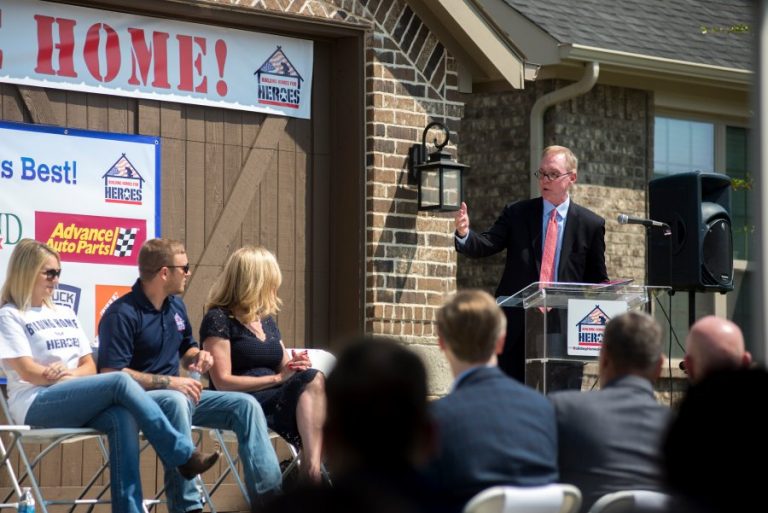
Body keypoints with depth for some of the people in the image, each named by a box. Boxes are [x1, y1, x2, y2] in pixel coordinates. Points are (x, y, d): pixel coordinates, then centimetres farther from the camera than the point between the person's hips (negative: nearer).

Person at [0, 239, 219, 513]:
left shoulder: (65, 314, 22)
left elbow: (89, 366, 15)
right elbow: (29, 372, -9)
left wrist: (69, 374, -8)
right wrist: (76, 378, -7)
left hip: (75, 404, 6)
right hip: (36, 406, -6)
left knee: (123, 419, -29)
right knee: (120, 382, -26)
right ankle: (183, 455, -24)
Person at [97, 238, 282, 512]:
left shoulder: (176, 307, 11)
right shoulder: (122, 314, -16)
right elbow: (112, 373, -23)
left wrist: (198, 356, 1)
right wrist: (169, 382, -25)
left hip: (178, 394, 8)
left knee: (245, 405, -7)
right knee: (176, 402, -40)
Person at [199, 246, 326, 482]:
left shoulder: (267, 320, 23)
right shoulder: (219, 319, -2)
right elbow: (222, 382, -11)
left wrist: (295, 365, -1)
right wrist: (277, 378, -15)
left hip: (275, 399, 7)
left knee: (314, 379, -28)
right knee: (313, 381, -29)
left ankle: (313, 470, -46)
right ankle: (311, 472, -42)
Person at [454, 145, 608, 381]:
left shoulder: (591, 224, 6)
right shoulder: (516, 214, 7)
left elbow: (598, 281, 10)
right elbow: (486, 245, -4)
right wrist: (464, 234, -26)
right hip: (517, 326, 0)